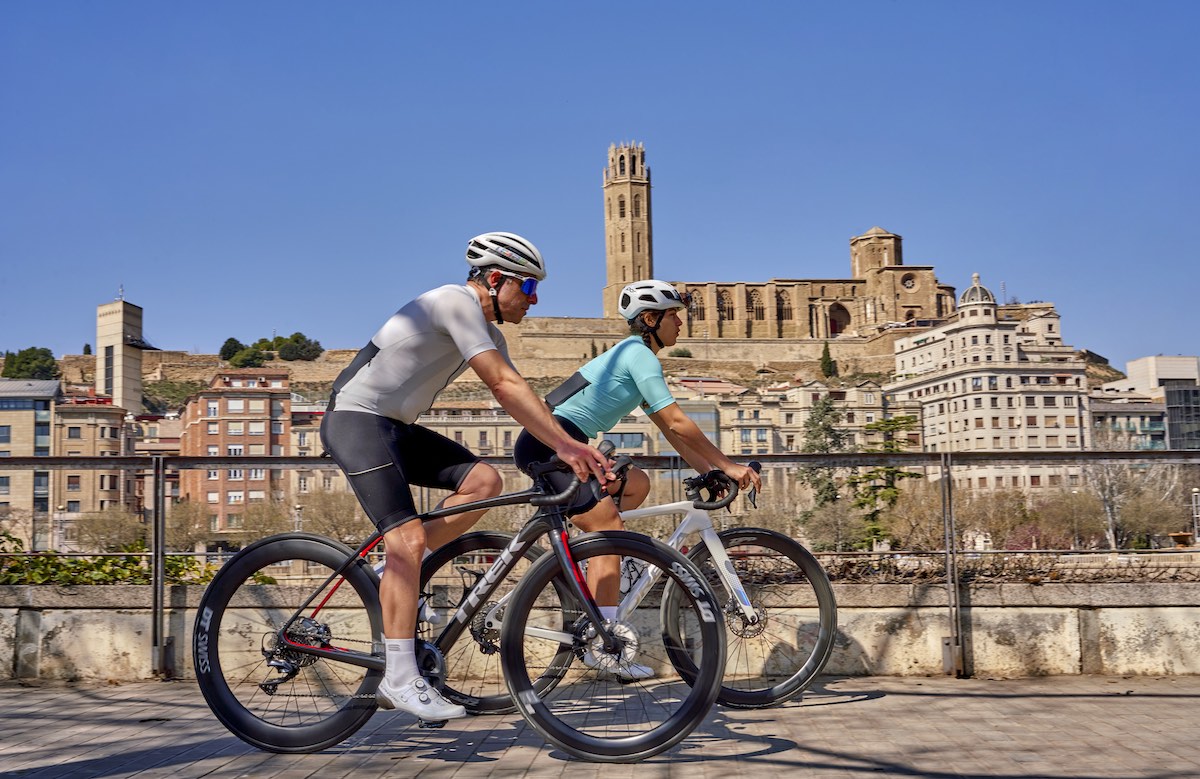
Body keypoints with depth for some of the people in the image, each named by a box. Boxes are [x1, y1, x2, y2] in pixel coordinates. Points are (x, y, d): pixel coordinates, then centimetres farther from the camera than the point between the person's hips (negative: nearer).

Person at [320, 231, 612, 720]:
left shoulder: (488, 331, 13)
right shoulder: (457, 300, -16)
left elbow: (516, 399, 8)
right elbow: (504, 385, -23)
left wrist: (573, 449, -3)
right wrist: (566, 445, -23)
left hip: (393, 426, 9)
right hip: (354, 418, -9)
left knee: (483, 480, -8)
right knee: (409, 538, -19)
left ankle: (394, 576, -1)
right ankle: (400, 680, -14)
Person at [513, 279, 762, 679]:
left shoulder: (636, 355, 20)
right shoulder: (639, 354, -10)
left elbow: (669, 430, 19)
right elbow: (677, 423, -15)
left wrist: (709, 472, 12)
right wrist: (728, 465, -10)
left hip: (563, 445, 10)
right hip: (548, 441, -10)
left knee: (637, 484, 14)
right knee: (610, 529, -12)